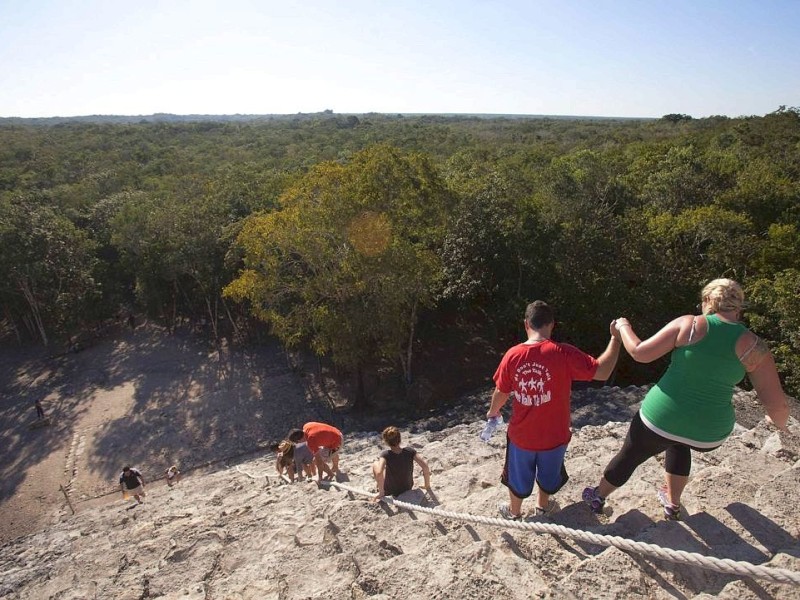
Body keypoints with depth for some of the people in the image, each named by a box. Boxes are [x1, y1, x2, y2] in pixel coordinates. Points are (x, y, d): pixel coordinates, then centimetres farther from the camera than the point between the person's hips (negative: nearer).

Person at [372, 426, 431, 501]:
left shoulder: (386, 455, -27)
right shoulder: (409, 451, -20)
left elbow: (379, 473, -41)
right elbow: (425, 466, -23)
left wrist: (381, 493, -27)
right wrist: (427, 486, -10)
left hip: (389, 492, -3)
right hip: (407, 489, 3)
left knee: (375, 463, 15)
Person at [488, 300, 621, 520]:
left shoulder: (513, 355, -16)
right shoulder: (564, 354, -23)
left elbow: (501, 392, -5)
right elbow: (602, 372, -20)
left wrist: (493, 411, 15)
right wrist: (616, 338, -11)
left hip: (521, 434, 1)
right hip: (553, 435, 0)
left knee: (518, 476, 27)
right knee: (548, 474, 30)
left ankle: (514, 512, 49)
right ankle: (542, 506, 55)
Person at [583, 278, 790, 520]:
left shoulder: (688, 324, -11)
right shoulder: (753, 346, -6)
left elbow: (640, 353, -9)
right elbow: (777, 404, -4)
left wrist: (623, 327, 8)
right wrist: (779, 422, 17)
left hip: (661, 419, -2)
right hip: (710, 434, 3)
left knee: (629, 456, 23)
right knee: (678, 443, 38)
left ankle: (597, 497, 44)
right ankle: (672, 504, 46)